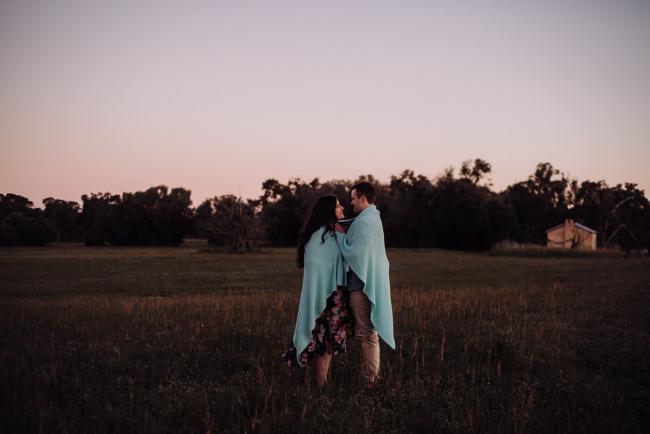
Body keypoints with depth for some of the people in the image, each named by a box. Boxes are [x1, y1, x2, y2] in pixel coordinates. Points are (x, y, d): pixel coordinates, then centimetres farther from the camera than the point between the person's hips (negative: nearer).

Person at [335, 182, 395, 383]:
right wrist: (345, 234, 9)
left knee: (366, 333, -4)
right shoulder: (373, 218, 14)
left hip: (363, 285, -10)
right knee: (370, 333, 14)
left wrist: (341, 234, -6)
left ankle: (369, 377, 0)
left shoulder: (364, 222, -18)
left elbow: (353, 253, -19)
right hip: (372, 283, 10)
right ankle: (372, 375, 20)